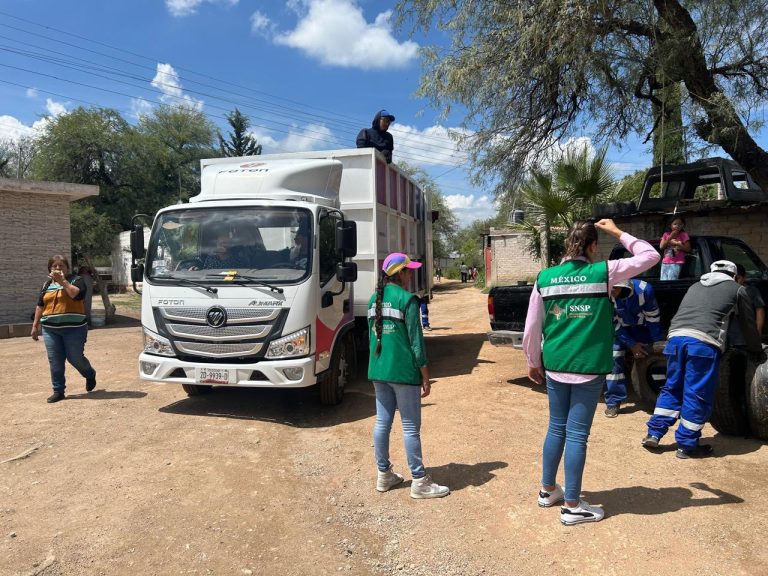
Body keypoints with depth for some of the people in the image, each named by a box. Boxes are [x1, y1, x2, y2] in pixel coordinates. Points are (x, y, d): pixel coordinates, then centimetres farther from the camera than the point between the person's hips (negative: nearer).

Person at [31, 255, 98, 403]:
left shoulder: (76, 280, 0)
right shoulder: (47, 284, 15)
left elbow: (76, 294, -20)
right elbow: (40, 306, 20)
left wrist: (63, 281, -17)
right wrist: (35, 325, 16)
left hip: (73, 328, -4)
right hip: (50, 329, 4)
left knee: (75, 357, -2)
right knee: (55, 362, 3)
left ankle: (90, 375, 27)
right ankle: (58, 391, 13)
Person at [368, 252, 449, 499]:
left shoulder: (374, 299, 9)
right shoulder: (407, 299, -13)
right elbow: (416, 341, -13)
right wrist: (425, 377, -7)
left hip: (378, 371, 7)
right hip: (403, 372, -7)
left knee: (382, 423, 14)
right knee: (411, 427, 2)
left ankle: (384, 475, 25)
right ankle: (419, 482, 11)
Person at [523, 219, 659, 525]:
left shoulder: (544, 278, -1)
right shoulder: (603, 272, -9)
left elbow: (531, 330, 1)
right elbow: (650, 255, 2)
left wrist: (533, 363, 14)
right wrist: (618, 233, 9)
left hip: (554, 367, 3)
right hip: (588, 368, -3)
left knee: (556, 428, 18)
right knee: (576, 435, 4)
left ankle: (548, 490, 33)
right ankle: (572, 506, 15)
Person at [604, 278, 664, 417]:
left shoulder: (643, 290, -32)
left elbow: (653, 317, -19)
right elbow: (614, 324, -18)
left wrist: (657, 343, -16)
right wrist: (631, 344, -19)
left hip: (642, 327, 0)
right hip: (619, 329, 0)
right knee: (614, 359, -13)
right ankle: (613, 402, -6)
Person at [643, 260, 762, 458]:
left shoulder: (696, 286, 31)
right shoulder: (737, 290, 19)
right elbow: (748, 324, 25)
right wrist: (756, 350, 40)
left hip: (676, 337, 5)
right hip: (704, 342, -5)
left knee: (672, 388, 17)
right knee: (697, 395, 3)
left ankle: (653, 433, 16)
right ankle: (687, 445, 9)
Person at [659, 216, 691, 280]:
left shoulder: (684, 235, 2)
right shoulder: (666, 234, 11)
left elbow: (688, 249, 0)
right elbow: (661, 246, 2)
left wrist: (677, 244, -12)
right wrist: (670, 237, -7)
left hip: (676, 263, -4)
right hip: (665, 262, 4)